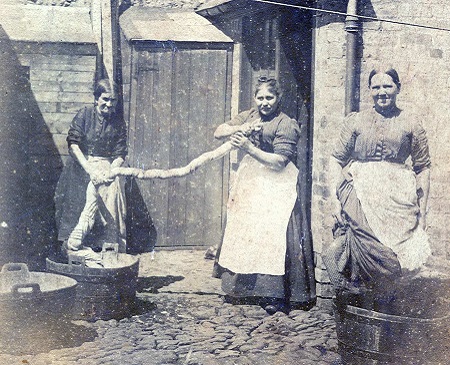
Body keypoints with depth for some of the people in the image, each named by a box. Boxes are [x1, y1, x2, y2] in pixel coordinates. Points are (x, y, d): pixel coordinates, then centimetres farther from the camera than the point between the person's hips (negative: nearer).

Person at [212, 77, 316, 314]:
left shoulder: (285, 124, -9)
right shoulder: (249, 116, 10)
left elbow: (279, 162, -16)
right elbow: (218, 133, 7)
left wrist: (248, 148, -20)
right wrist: (238, 128, -13)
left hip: (275, 187, -7)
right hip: (249, 183, 7)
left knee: (272, 235, -11)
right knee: (243, 232, 10)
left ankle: (278, 295, -5)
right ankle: (245, 288, 22)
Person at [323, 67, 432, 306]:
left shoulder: (411, 124, 13)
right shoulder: (356, 121, 14)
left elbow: (423, 168, 12)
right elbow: (336, 160, 12)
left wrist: (423, 208, 6)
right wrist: (337, 198, 0)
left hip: (398, 196, 0)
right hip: (360, 193, 0)